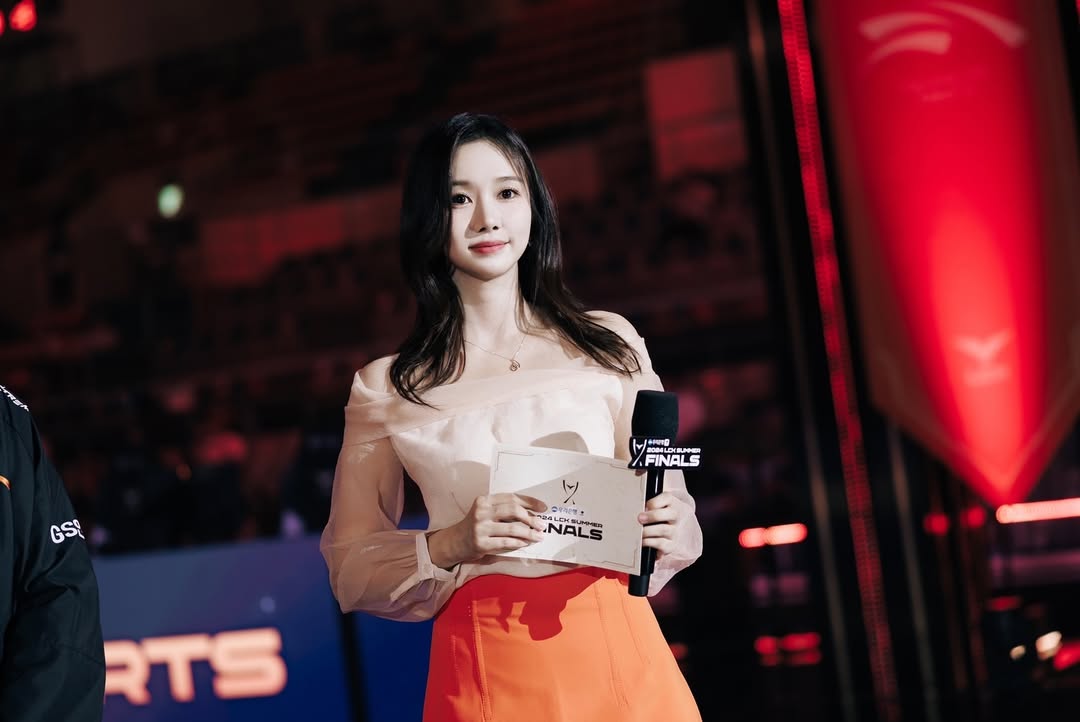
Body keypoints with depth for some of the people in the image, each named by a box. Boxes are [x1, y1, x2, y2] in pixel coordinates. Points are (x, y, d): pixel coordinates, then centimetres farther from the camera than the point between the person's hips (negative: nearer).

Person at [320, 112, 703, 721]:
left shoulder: (610, 344, 2)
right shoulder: (386, 388, 0)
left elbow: (671, 503, 8)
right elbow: (351, 567, 1)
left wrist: (667, 529, -14)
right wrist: (446, 548, -17)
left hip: (617, 655, 1)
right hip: (483, 673, -1)